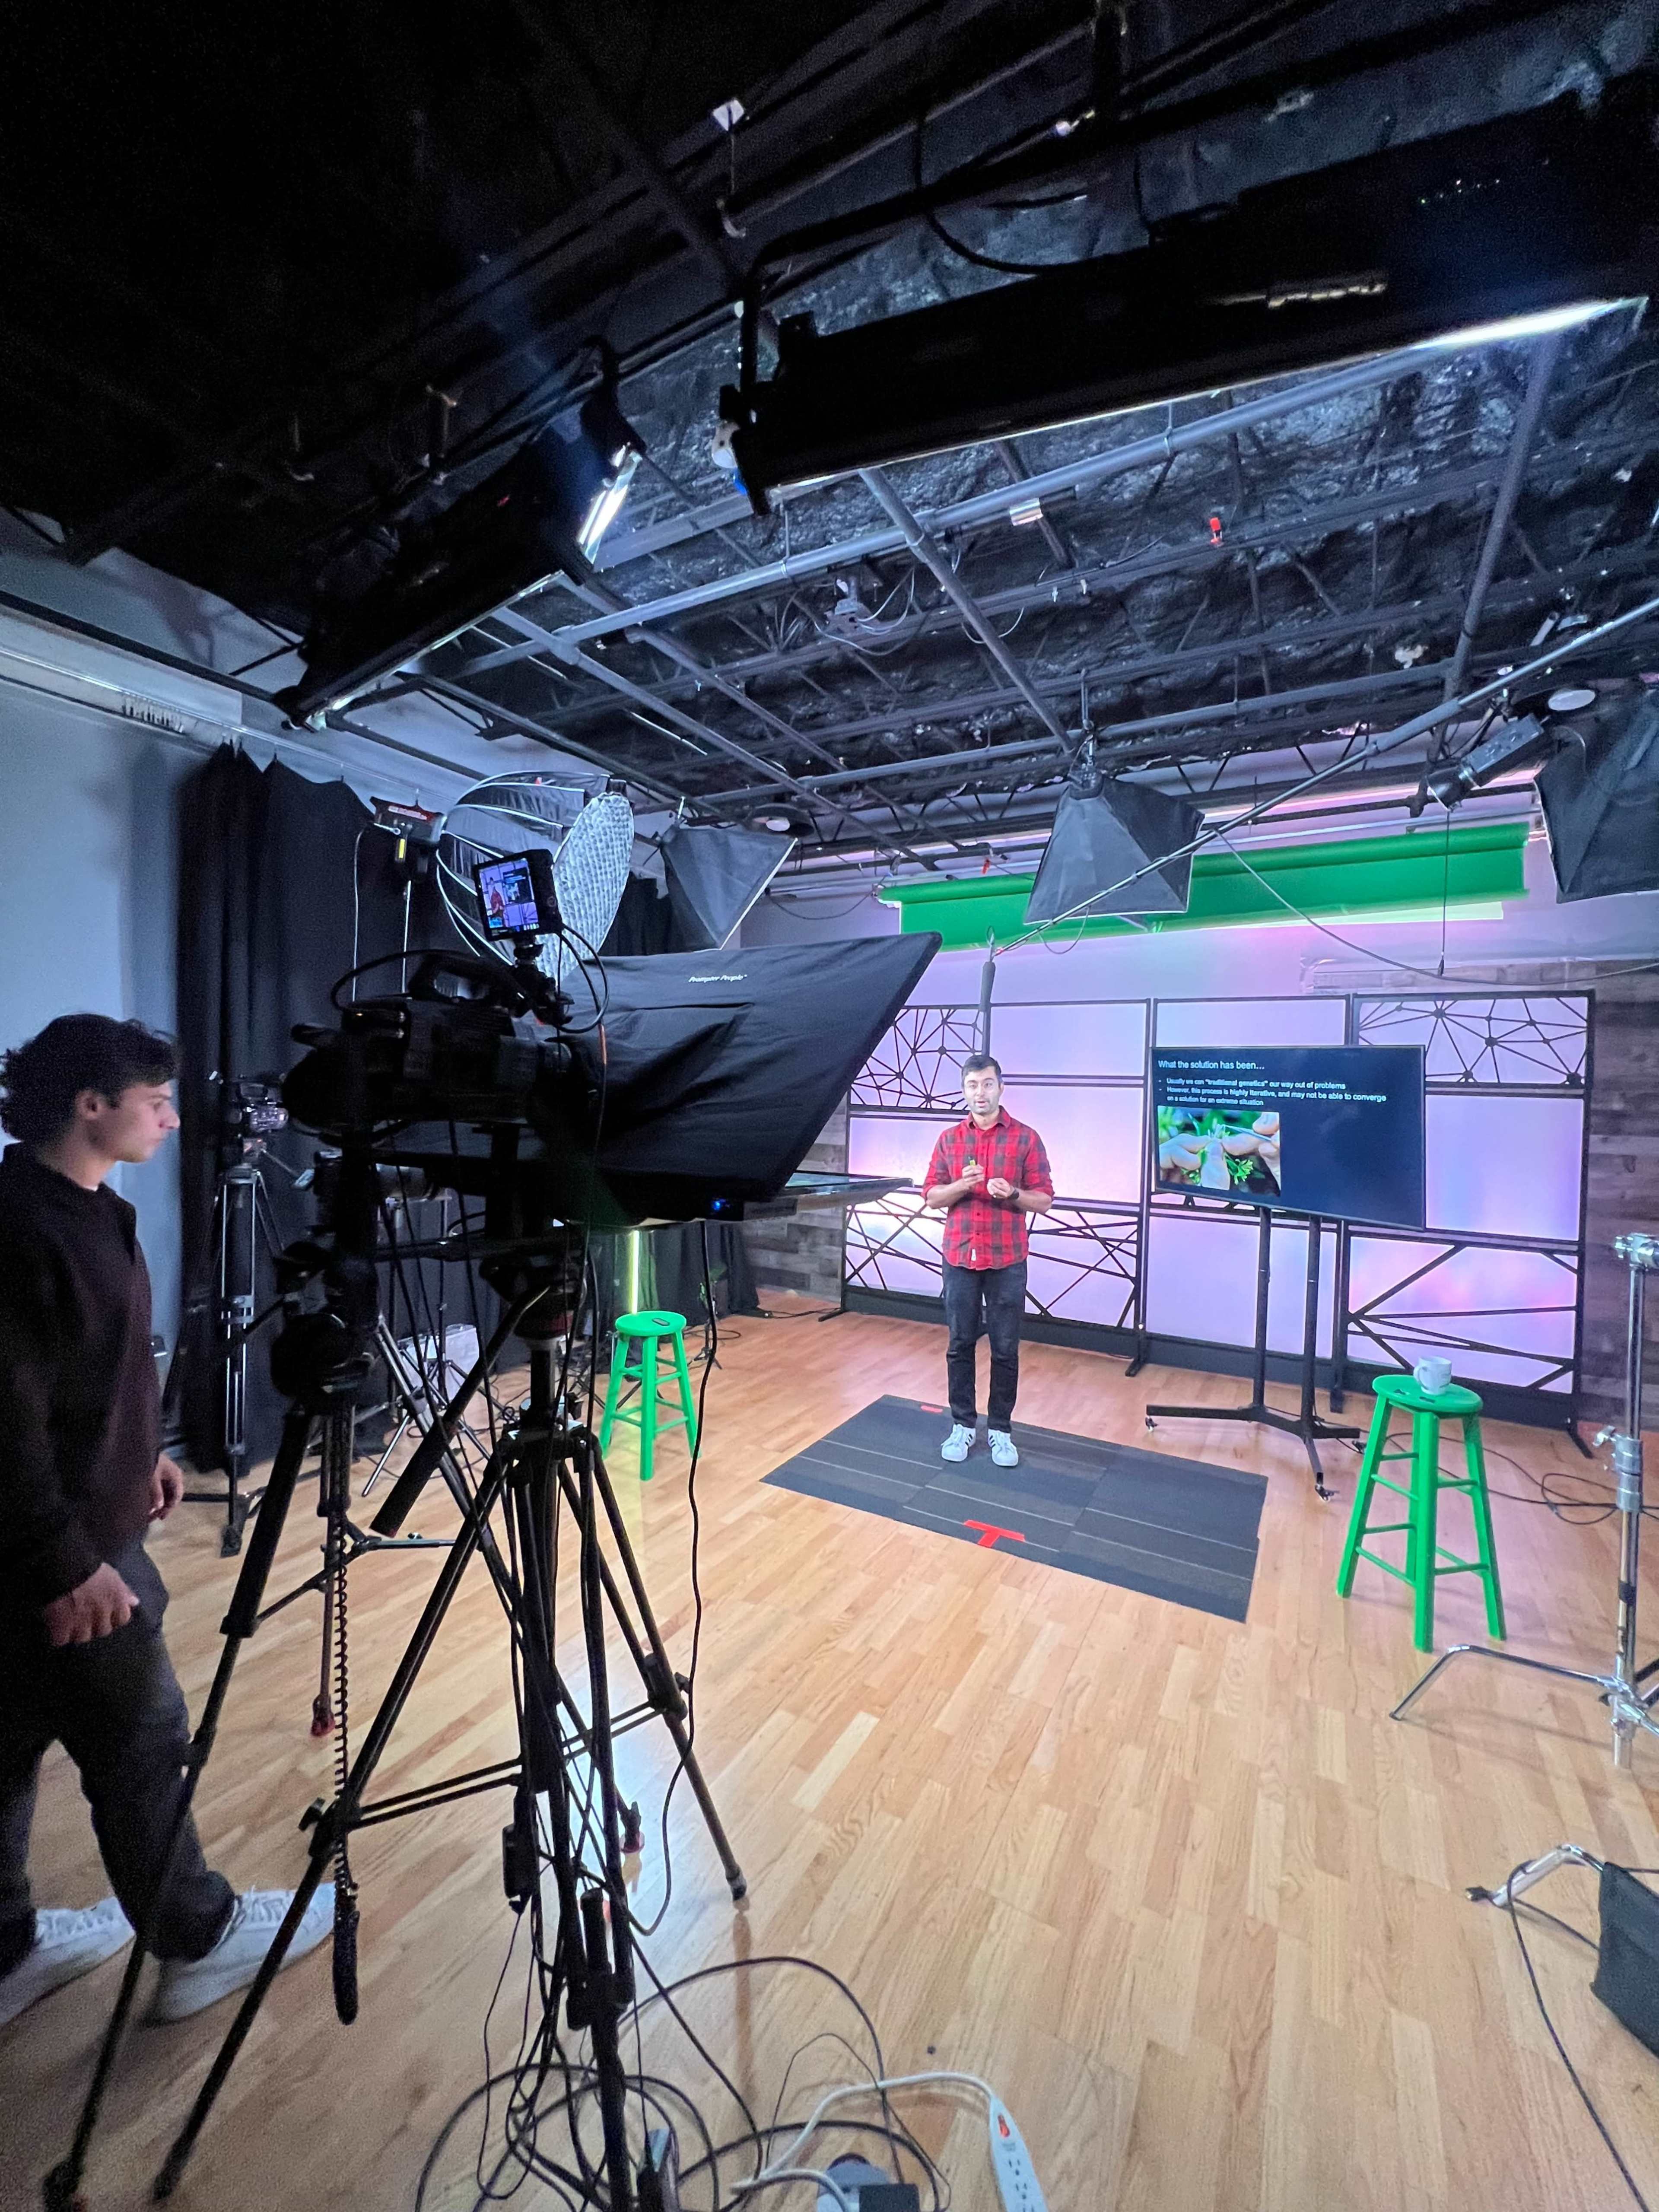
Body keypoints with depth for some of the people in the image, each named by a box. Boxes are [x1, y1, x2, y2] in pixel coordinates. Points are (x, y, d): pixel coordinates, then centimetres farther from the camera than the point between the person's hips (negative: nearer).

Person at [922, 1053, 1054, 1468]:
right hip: (959, 1258, 2)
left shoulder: (1026, 1137, -2)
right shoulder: (949, 1139, 5)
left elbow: (1044, 1201, -2)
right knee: (960, 1345, 10)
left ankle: (1000, 1430, 22)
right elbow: (932, 1196, 5)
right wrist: (961, 1186, -15)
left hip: (1007, 1262, -2)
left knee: (1005, 1350, 6)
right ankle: (963, 1425, 24)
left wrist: (1012, 1194, -21)